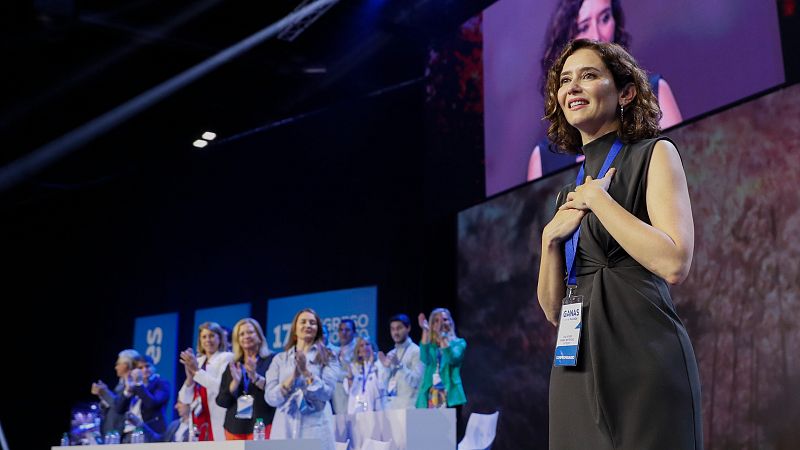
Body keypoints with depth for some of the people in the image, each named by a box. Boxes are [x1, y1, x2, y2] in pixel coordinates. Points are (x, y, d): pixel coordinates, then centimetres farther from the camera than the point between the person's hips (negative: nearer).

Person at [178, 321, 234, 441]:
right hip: (198, 424, 5)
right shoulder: (197, 361, 17)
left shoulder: (227, 357, 2)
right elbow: (185, 399, 12)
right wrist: (190, 376, -6)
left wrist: (197, 371, -13)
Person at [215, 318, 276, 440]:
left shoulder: (272, 360, 3)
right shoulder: (232, 365, 16)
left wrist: (255, 377, -20)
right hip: (234, 427, 4)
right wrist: (235, 382, -7)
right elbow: (221, 401, 9)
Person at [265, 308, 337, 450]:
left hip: (315, 429, -1)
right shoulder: (280, 359, 9)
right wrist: (293, 376, -14)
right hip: (284, 429, 1)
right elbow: (271, 398, -1)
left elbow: (327, 393, -6)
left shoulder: (327, 357, 6)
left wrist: (305, 372, -16)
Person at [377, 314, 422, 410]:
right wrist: (386, 367, -2)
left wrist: (399, 364, -20)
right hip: (389, 406, 6)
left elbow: (415, 381, -13)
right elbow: (385, 383, 14)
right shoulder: (390, 354, 17)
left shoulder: (416, 351, -4)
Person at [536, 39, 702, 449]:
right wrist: (551, 238, -1)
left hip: (641, 358, -6)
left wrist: (597, 197, -9)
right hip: (577, 367, 6)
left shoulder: (654, 154, 1)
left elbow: (674, 264, -16)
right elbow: (553, 308, 14)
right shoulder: (571, 191, 18)